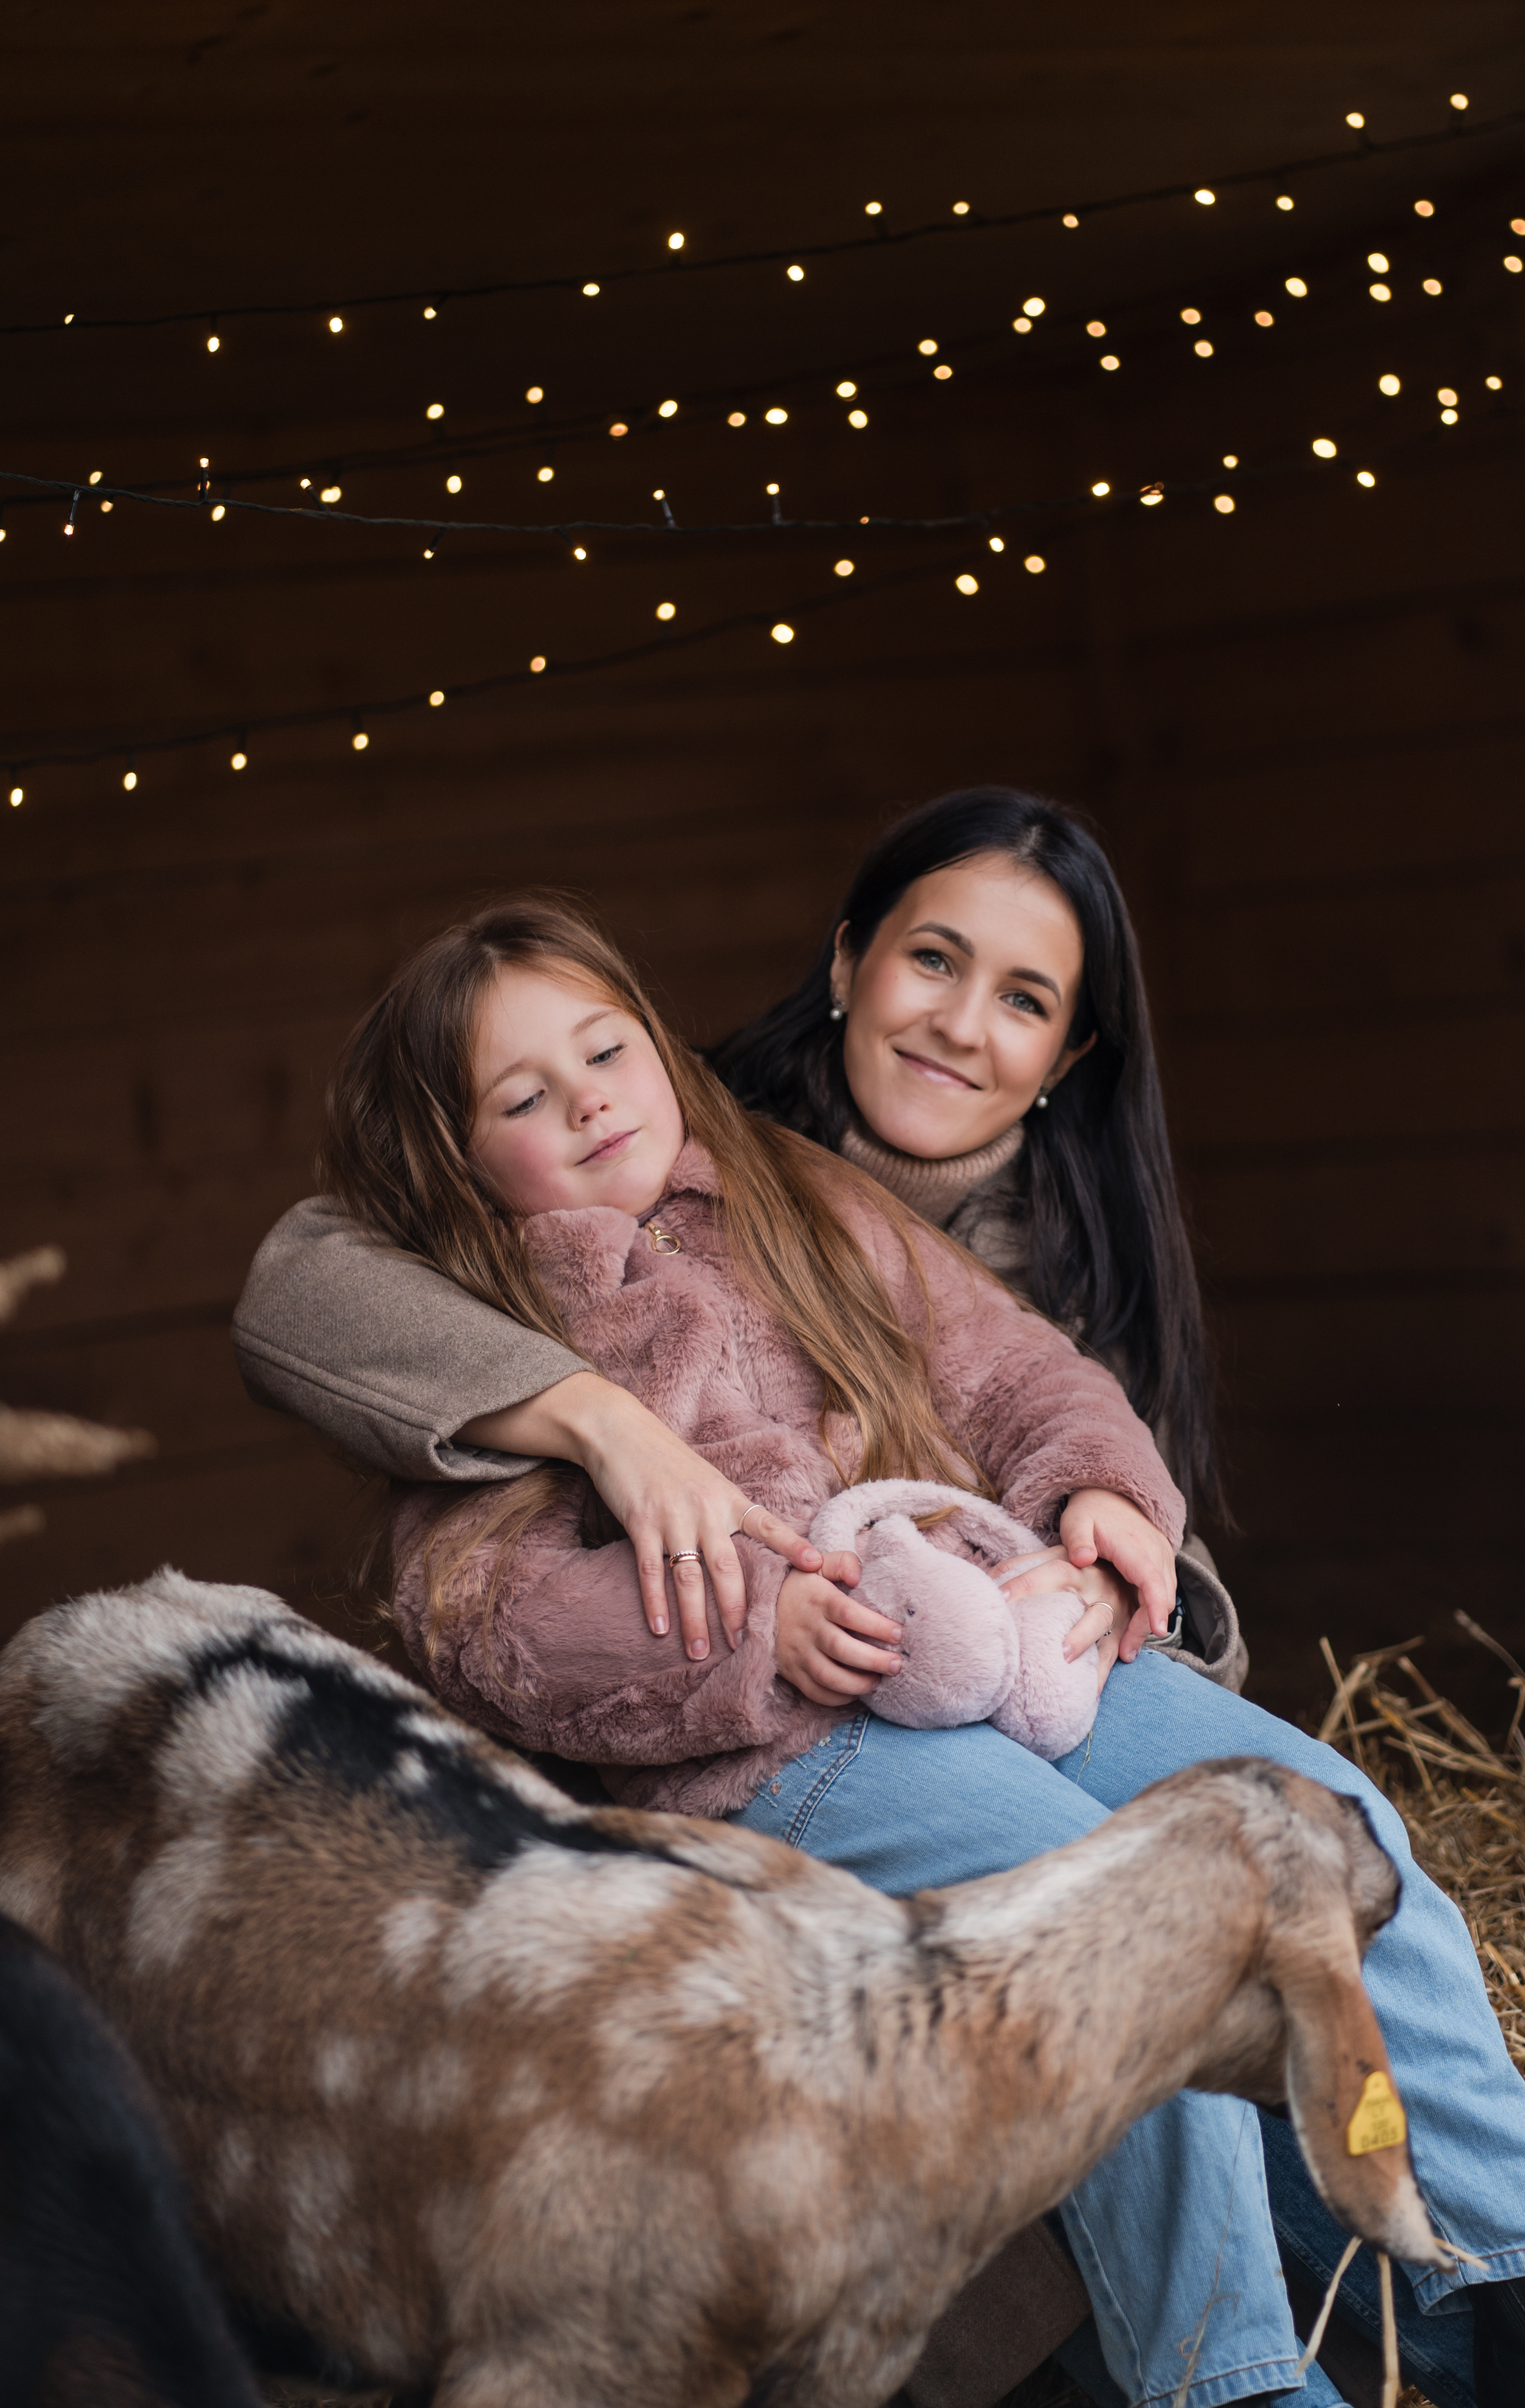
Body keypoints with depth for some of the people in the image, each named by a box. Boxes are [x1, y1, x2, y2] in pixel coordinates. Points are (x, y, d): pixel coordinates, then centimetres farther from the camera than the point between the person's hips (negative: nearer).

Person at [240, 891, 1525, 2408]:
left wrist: (1097, 1489, -1)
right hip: (771, 1745, -6)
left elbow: (1008, 1368, 21)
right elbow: (476, 1603, -8)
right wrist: (754, 1626, -19)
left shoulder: (811, 1215, 21)